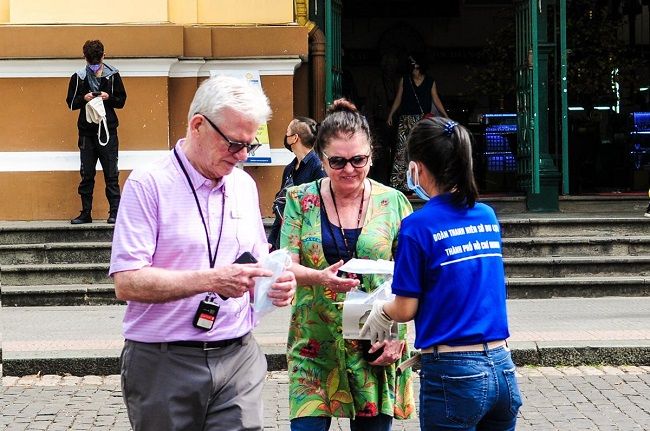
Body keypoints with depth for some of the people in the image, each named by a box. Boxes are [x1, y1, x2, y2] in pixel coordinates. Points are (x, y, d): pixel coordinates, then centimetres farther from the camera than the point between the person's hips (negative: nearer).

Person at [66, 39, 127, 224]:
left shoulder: (113, 75, 3)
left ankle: (115, 211, -2)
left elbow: (121, 101, 7)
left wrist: (109, 98, -12)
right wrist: (84, 98, -11)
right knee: (86, 175, 5)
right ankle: (86, 213, 10)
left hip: (108, 130, -1)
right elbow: (71, 103, 8)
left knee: (111, 174, -4)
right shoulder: (78, 77, 5)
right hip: (86, 131, 1)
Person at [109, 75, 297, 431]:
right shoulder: (148, 184, -7)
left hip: (237, 358, 5)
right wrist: (210, 280, -23)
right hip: (164, 363, -4)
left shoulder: (244, 185, 14)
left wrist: (274, 284, -3)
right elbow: (126, 283, -16)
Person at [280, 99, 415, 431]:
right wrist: (321, 278, -25)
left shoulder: (393, 202, 1)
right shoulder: (301, 200, 2)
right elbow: (287, 266, -3)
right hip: (315, 343, 0)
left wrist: (397, 335, -9)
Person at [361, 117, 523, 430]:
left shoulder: (418, 225, -11)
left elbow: (405, 310, -6)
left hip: (453, 374, -5)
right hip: (502, 368, 5)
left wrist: (379, 312, 15)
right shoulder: (487, 217, 7)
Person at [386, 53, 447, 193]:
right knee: (403, 150, -9)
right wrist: (390, 115, 3)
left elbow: (436, 100, 9)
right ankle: (399, 183, -9)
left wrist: (446, 116, 2)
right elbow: (398, 99, 10)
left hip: (424, 119, 0)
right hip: (406, 120, 0)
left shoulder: (430, 82, 8)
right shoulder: (404, 80, 8)